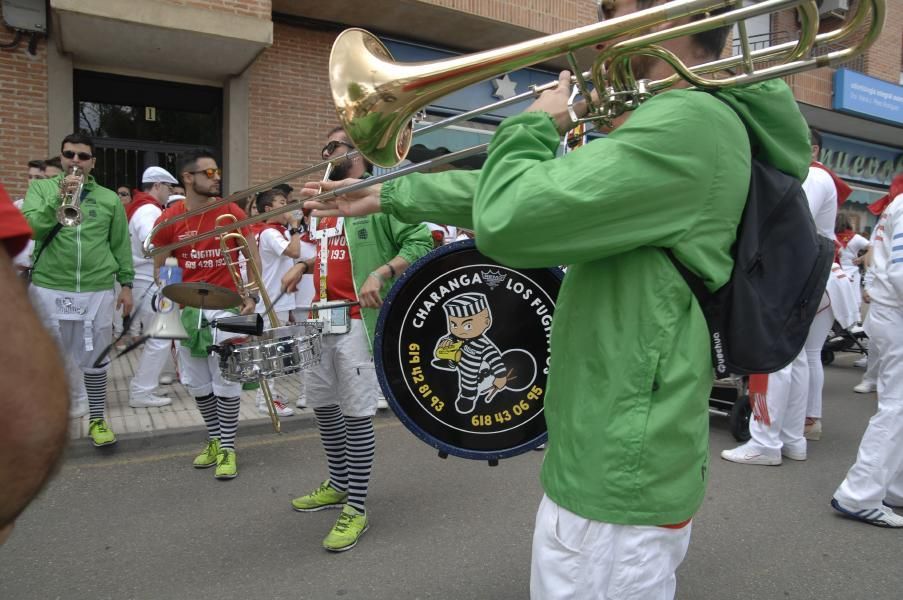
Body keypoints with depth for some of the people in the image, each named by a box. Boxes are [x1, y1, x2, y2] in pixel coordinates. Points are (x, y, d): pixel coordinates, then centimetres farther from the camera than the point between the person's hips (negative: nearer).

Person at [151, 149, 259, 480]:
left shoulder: (231, 212, -4)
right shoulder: (169, 219, 0)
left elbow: (253, 256, 1)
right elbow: (159, 267, 10)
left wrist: (252, 295, -10)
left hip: (226, 306, -2)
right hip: (188, 308, 3)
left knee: (226, 379, -1)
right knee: (197, 382, 11)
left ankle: (228, 448, 11)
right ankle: (214, 438, 28)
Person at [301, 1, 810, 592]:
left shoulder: (689, 122, -20)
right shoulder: (677, 121, 12)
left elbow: (506, 219, -28)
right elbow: (530, 193, 13)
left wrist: (535, 124, -7)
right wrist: (386, 194, 13)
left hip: (618, 478, -9)